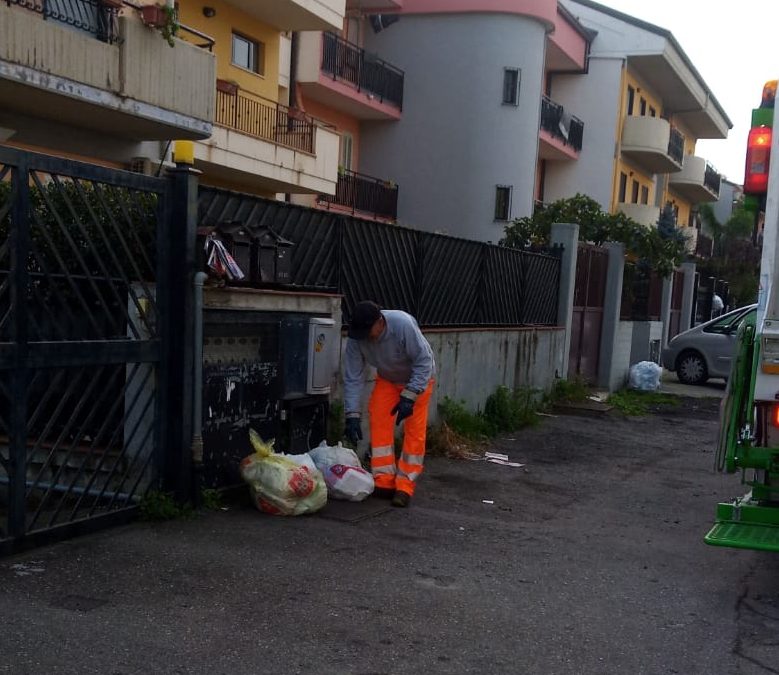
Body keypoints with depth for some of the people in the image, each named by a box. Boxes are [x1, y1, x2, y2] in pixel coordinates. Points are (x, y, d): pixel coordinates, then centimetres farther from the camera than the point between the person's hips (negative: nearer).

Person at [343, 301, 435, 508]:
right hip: (387, 378, 4)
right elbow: (353, 377, -20)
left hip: (418, 376, -4)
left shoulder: (403, 324, -39)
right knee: (379, 423, -9)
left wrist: (409, 396, -36)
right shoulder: (356, 337, -26)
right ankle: (384, 482, -1)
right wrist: (352, 415, -24)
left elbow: (424, 361, -31)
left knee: (414, 430, -10)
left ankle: (405, 487, -5)